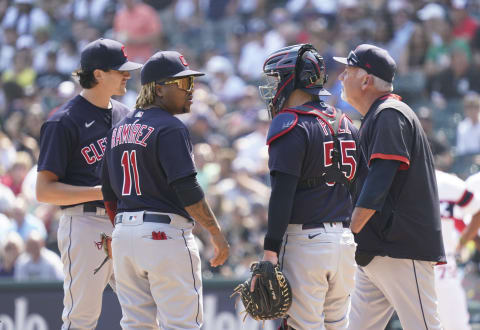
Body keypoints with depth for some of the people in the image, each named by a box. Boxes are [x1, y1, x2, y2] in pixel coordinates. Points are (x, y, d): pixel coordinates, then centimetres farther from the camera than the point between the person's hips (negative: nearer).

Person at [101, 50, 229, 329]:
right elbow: (187, 190, -18)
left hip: (125, 233, 8)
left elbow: (109, 193, 17)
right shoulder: (171, 128, -11)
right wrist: (217, 232, -12)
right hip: (166, 233, -8)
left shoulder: (120, 129, 14)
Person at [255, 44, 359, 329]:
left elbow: (283, 195, -16)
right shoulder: (345, 124, 15)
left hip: (304, 241, -7)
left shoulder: (291, 126, -8)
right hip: (345, 241, 7)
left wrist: (271, 251, -18)